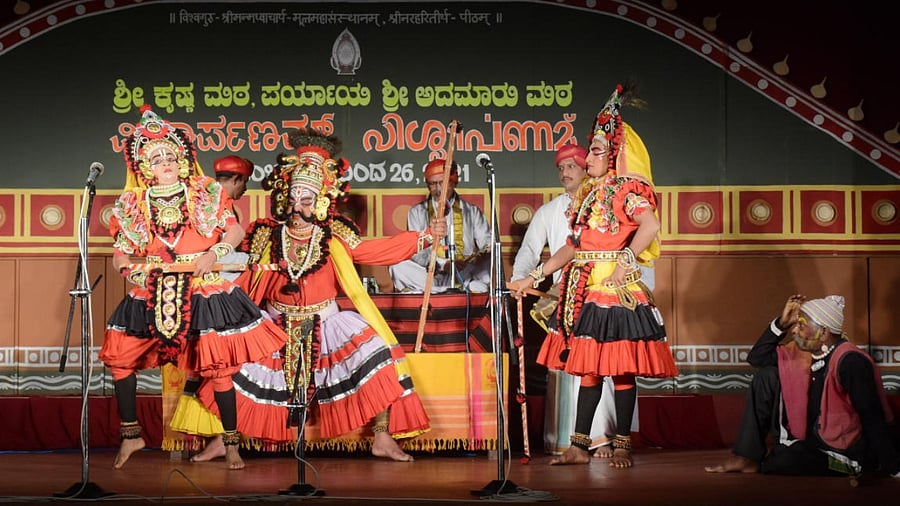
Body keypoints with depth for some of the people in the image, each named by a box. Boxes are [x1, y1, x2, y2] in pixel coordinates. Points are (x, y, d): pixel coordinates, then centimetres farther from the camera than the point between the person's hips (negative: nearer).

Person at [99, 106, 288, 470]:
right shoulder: (131, 205, 6)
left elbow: (235, 231, 2)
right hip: (152, 295, 3)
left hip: (203, 292, -2)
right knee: (120, 358, -1)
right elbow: (120, 253, 9)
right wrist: (131, 270, -13)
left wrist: (214, 253, -15)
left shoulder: (206, 194, 3)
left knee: (217, 367, -7)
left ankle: (231, 443, 6)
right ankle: (130, 435, 15)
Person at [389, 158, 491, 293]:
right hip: (429, 275, 1)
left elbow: (488, 242, 4)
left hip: (465, 272, -1)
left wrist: (485, 254, -22)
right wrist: (442, 265, -19)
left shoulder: (472, 211, 15)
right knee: (397, 266, -29)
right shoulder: (417, 212, 12)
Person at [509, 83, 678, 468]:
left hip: (617, 290, -7)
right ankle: (579, 446, 11)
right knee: (588, 369, 8)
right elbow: (572, 247, 21)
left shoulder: (629, 189, -5)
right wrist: (533, 278, 20)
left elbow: (650, 225, -25)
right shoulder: (588, 193, 18)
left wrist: (625, 262, -30)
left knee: (620, 369, -3)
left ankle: (622, 446, 2)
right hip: (584, 290, 7)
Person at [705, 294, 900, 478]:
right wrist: (781, 323, -7)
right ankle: (747, 457, -3)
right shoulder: (806, 351, -1)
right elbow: (756, 358, 5)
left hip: (842, 454, -8)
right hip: (807, 438, 8)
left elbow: (873, 419, -26)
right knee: (766, 376, -3)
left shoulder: (851, 362, -26)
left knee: (775, 465, -31)